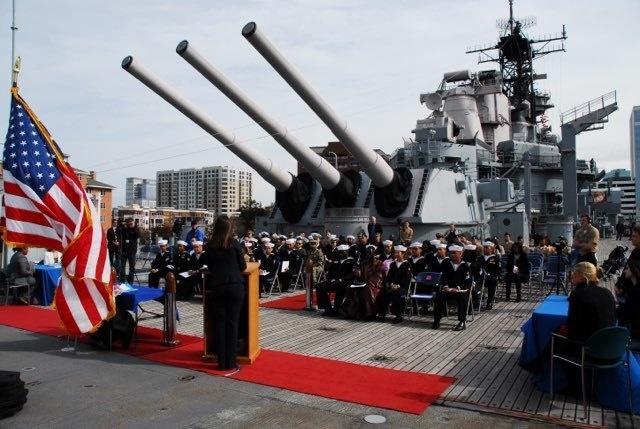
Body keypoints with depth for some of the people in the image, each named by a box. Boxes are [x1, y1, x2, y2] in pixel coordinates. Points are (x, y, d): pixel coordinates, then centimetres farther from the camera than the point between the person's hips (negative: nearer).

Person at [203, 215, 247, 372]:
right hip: (235, 286, -2)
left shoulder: (210, 245, 3)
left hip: (217, 287, 2)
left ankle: (222, 362, 11)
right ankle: (230, 362, 7)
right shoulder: (234, 244, -4)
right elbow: (243, 266, 2)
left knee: (220, 322, 8)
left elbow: (210, 267, 12)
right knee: (232, 323, 3)